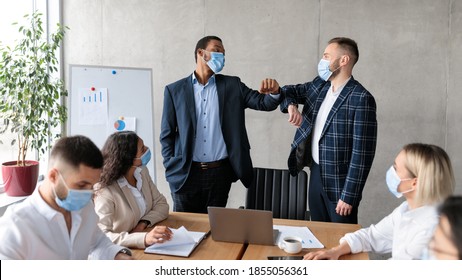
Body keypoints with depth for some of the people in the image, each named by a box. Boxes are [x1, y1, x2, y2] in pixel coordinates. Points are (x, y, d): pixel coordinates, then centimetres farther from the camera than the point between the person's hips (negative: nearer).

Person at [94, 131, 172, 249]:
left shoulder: (142, 171, 0)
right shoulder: (105, 192, -21)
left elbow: (161, 204, 5)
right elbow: (102, 237, -29)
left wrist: (144, 222, -13)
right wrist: (144, 238, -40)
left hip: (145, 246, 6)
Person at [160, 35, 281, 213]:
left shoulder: (232, 85, 6)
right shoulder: (175, 90, 3)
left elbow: (265, 103, -1)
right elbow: (167, 134, 5)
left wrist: (274, 92, -23)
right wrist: (171, 168, -2)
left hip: (219, 173, 1)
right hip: (185, 174, -1)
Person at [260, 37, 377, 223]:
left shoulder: (361, 99, -18)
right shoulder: (319, 86, 5)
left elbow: (362, 152, -19)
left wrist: (349, 195, -19)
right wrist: (277, 89, -5)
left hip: (340, 182, -7)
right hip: (316, 174, 7)